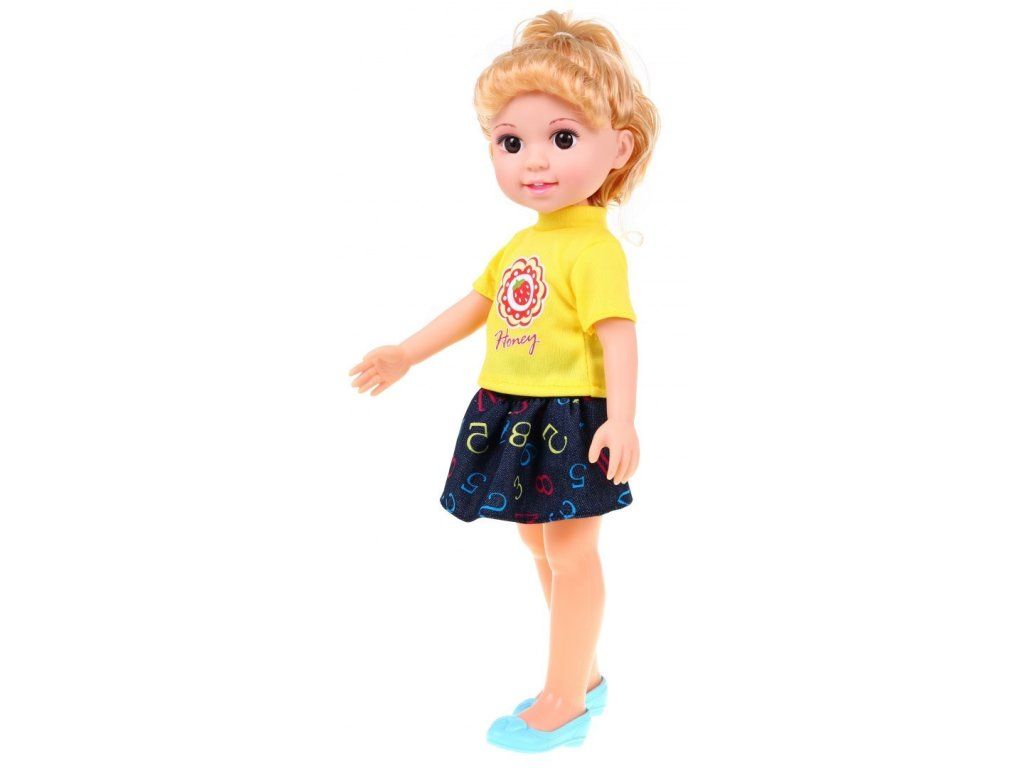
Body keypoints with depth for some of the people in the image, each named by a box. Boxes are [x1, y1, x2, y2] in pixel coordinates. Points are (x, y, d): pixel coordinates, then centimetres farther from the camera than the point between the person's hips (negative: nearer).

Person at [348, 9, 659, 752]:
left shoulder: (595, 249, -17)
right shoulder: (520, 245, 10)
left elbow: (618, 335, -22)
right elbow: (478, 303, 20)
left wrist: (622, 418, -31)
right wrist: (408, 354, 23)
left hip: (567, 422, -9)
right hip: (514, 420, 9)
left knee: (571, 555, 3)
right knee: (543, 548, 19)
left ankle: (564, 703, 17)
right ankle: (585, 675, 36)